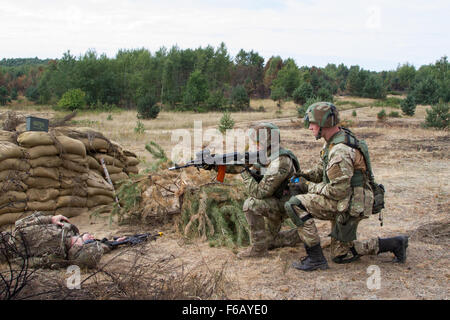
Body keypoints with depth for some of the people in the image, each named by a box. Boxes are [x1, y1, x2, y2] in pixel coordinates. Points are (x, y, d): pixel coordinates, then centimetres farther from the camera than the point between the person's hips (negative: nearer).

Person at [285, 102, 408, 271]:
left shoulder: (340, 151, -25)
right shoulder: (332, 141, 7)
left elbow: (338, 191, -25)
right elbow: (322, 168, 20)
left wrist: (309, 186, -14)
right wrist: (305, 174, 1)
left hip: (350, 205, -10)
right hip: (343, 203, 10)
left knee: (295, 205, -21)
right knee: (340, 256, 19)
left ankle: (316, 258, -14)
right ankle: (394, 244, 23)